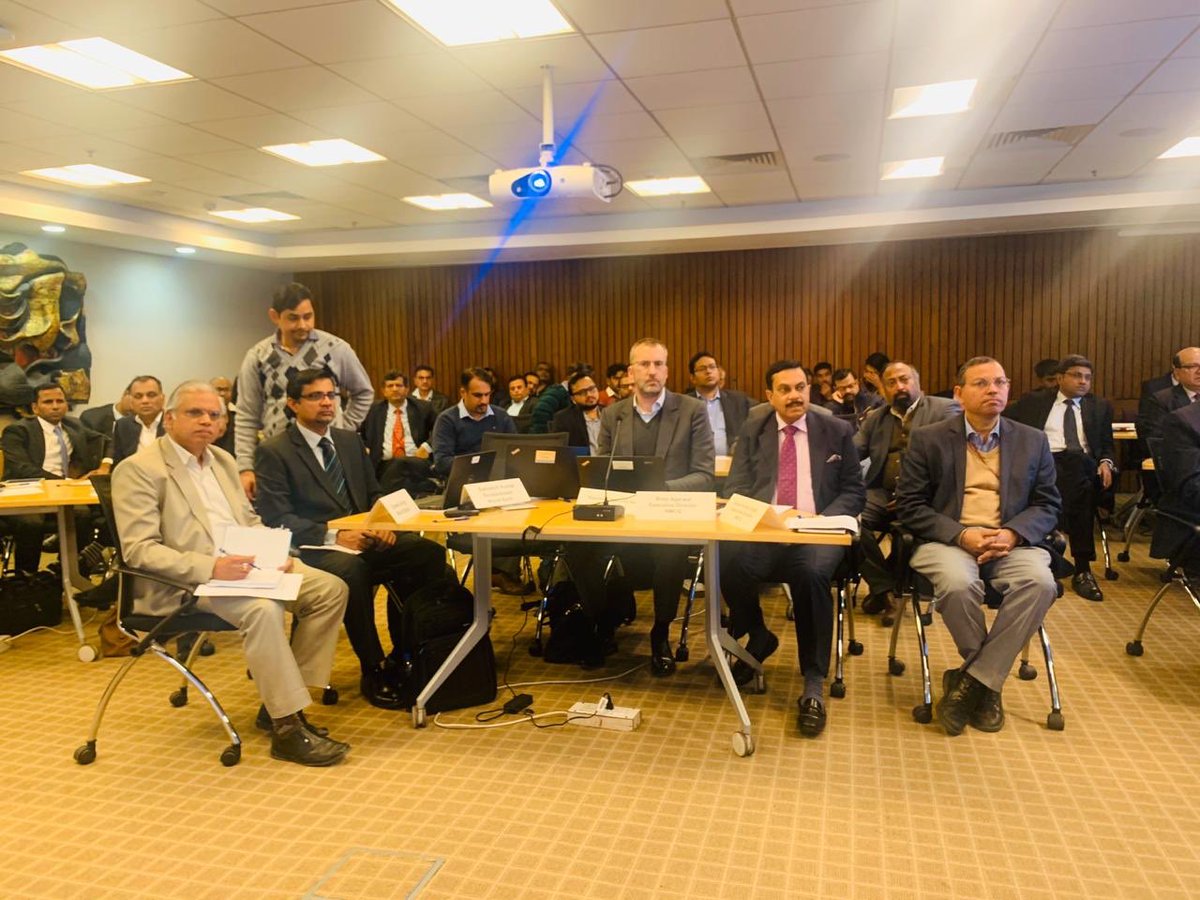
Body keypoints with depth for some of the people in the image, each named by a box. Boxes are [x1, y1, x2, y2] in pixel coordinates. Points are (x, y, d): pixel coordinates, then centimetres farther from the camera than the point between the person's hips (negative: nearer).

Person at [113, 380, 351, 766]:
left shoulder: (223, 460, 17)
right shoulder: (139, 469, -7)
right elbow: (138, 549, -16)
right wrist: (210, 567, -28)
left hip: (240, 565, 8)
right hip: (183, 584, -8)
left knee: (330, 589, -8)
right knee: (262, 608, -34)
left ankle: (281, 702, -2)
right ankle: (288, 729, -23)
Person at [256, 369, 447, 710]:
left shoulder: (350, 440, 16)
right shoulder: (274, 451, -2)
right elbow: (277, 519, -10)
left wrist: (383, 524, -4)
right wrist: (334, 536, -21)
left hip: (363, 538, 6)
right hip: (313, 548, -6)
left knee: (429, 553, -19)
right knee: (352, 569, -39)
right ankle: (373, 670, -20)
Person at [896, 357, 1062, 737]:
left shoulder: (1033, 441, 14)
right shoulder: (927, 439, 5)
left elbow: (1048, 505, 10)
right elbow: (909, 505, 0)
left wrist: (1012, 534, -11)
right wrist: (961, 535, -15)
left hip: (1011, 542, 3)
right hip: (947, 540, -2)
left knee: (1040, 582, -30)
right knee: (958, 583, -35)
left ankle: (972, 679, -17)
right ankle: (988, 682, -8)